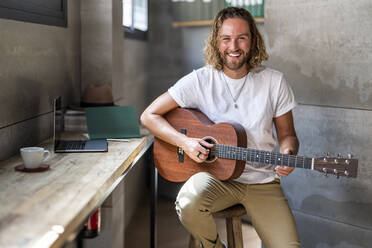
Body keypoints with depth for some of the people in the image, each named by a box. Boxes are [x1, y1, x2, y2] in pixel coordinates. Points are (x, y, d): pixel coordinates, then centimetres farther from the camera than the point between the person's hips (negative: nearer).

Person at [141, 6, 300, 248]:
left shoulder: (274, 81, 0)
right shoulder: (201, 80, -5)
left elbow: (287, 134, 9)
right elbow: (149, 115, -3)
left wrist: (287, 154, -15)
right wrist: (185, 142, -18)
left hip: (262, 182, 2)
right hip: (216, 174, -1)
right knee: (190, 204, -35)